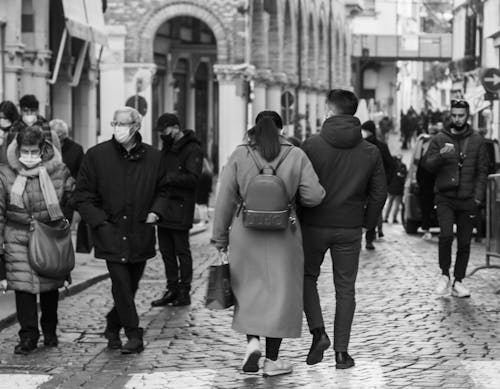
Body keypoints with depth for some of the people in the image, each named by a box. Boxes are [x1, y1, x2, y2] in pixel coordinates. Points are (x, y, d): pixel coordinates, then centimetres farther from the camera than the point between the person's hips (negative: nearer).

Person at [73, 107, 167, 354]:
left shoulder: (153, 157, 3)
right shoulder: (96, 155, -3)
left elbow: (162, 190, 19)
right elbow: (82, 196, 1)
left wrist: (155, 211, 1)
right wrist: (100, 222, -9)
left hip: (140, 235, 3)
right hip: (111, 233, -3)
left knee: (131, 286, 11)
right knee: (121, 284, -11)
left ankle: (112, 327, 32)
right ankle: (134, 335, -4)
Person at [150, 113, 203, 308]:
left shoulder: (192, 149, -9)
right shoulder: (167, 148, 17)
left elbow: (193, 178, -18)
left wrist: (167, 178, -24)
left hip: (180, 209, -8)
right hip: (164, 207, 8)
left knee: (182, 251, -1)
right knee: (166, 251, 10)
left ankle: (184, 292, 5)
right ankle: (172, 290, 18)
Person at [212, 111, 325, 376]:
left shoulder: (239, 156, -3)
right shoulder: (296, 156, -3)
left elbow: (225, 200, -2)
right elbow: (314, 195, -7)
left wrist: (220, 237, 6)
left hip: (246, 233, 1)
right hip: (283, 236, 0)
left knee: (248, 290, 18)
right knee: (280, 293, 9)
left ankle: (252, 341, -2)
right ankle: (272, 359, 13)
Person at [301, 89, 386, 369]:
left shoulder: (312, 145, -9)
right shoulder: (370, 151, -1)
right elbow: (380, 193, 1)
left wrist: (298, 216, 6)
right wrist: (368, 222, 13)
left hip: (314, 225, -2)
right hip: (350, 228, 2)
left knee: (308, 278, 18)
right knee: (345, 288, 9)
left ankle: (319, 333, 1)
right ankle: (341, 351, 8)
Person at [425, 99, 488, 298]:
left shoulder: (477, 140, 6)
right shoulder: (439, 139, 5)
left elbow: (482, 170, 5)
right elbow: (428, 165, 0)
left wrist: (478, 196, -5)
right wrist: (440, 156, -20)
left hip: (468, 199, 1)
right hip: (445, 198, -1)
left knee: (464, 243, 3)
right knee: (446, 235, -19)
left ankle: (458, 282, 13)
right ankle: (445, 274, 1)